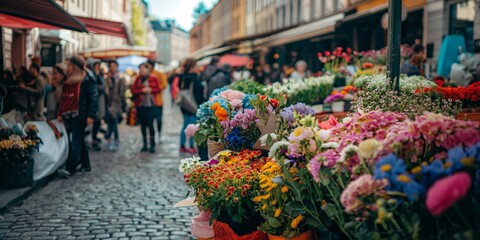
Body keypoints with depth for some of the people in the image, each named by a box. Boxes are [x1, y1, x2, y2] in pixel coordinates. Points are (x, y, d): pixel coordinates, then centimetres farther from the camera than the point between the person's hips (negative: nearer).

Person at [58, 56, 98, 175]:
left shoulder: (87, 79, -7)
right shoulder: (68, 80, 16)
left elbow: (93, 97, -11)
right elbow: (64, 98, 20)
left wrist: (91, 115, -17)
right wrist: (60, 113, 13)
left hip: (80, 115, -8)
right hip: (68, 115, 8)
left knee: (76, 141, -8)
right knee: (79, 140, 13)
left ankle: (70, 168, -9)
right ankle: (86, 165, 22)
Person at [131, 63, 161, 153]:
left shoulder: (153, 79, 3)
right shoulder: (138, 79, 7)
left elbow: (158, 89, 6)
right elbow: (133, 90, 4)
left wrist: (150, 90, -11)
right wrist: (142, 90, -11)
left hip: (151, 104, -2)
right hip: (140, 105, 2)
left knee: (150, 124, -10)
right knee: (143, 124, 7)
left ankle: (152, 145, -1)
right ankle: (145, 145, 16)